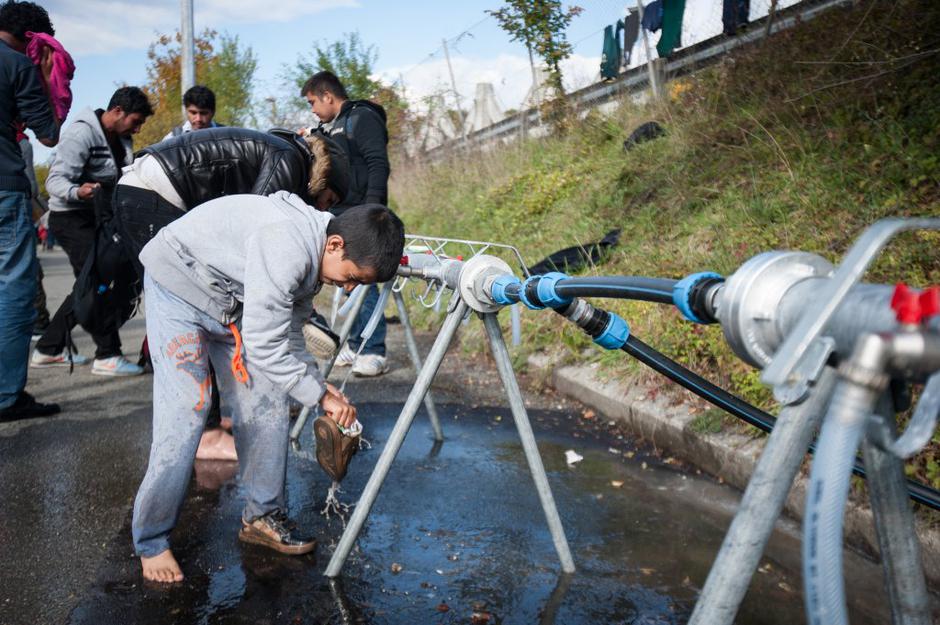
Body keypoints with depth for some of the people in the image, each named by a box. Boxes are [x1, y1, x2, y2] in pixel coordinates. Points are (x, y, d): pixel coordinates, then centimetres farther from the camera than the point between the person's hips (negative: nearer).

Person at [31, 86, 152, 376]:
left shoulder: (120, 139, 10)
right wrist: (77, 191, -42)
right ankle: (108, 356, -9)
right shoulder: (82, 133, -16)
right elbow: (55, 180, -23)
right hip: (71, 217, -9)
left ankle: (48, 349, 21)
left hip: (98, 218, 9)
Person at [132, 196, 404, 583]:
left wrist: (321, 386, -7)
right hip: (179, 282, -8)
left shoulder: (313, 260, -5)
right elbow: (264, 346, -32)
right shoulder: (287, 246, -35)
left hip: (231, 300, 9)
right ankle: (150, 542, 3)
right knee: (186, 412, -14)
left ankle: (262, 516, 16)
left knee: (268, 403, 2)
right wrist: (321, 396, -23)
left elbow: (287, 337, 4)